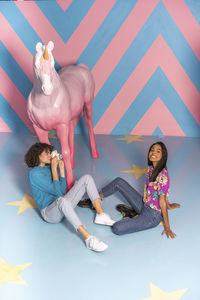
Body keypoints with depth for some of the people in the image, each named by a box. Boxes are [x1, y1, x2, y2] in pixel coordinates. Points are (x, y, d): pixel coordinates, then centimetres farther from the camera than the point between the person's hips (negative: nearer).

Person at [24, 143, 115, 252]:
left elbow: (63, 190, 5)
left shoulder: (49, 168, 11)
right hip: (49, 213, -8)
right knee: (62, 200, -44)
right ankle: (88, 238, -50)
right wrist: (54, 168, -14)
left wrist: (61, 168, 0)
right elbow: (57, 191, -18)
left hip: (62, 206, 8)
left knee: (87, 178, 0)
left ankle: (100, 215, -12)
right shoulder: (34, 173, -13)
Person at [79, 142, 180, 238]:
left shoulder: (163, 176, -24)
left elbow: (162, 201, -21)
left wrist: (167, 227, -16)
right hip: (143, 205, 8)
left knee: (117, 228, -25)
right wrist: (168, 205, 23)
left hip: (153, 216, -8)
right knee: (118, 182, 10)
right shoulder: (151, 169, 1)